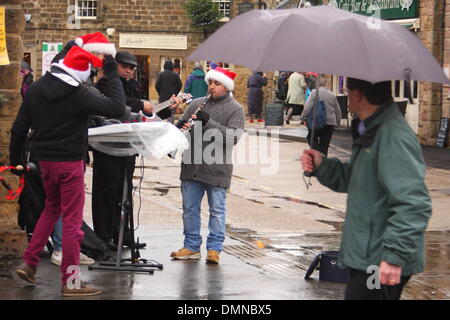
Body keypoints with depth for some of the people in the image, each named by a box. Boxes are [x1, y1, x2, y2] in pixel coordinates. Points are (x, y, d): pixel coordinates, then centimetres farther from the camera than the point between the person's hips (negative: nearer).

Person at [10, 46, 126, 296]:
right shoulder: (78, 94, -17)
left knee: (52, 209, 26)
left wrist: (15, 158, 20)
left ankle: (29, 263, 20)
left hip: (45, 160, 7)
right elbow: (117, 108, -20)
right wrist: (114, 76, -10)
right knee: (72, 219, -1)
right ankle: (70, 282, 2)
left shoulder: (36, 90, 4)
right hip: (70, 162, -7)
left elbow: (19, 127, 8)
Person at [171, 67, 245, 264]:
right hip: (192, 166, 5)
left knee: (217, 209, 1)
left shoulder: (234, 109, -2)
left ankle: (214, 248, 7)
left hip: (217, 169, -5)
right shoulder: (196, 104, 13)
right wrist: (181, 127, -9)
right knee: (190, 207, 9)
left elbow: (233, 137, -14)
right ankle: (191, 246, 18)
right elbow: (181, 125, 16)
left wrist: (208, 122, -19)